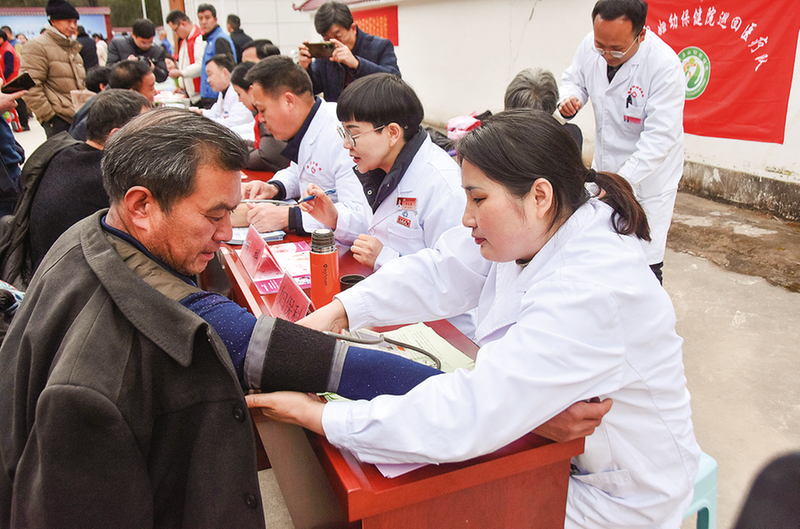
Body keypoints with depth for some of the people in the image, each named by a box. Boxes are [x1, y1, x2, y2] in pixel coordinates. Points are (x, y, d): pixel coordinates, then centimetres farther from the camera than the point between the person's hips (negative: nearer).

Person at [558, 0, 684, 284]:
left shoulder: (665, 66, -25)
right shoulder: (590, 46, -9)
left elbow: (658, 139, -27)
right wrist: (569, 99, -12)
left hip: (648, 176, -5)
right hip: (604, 165, 6)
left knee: (644, 265, -3)